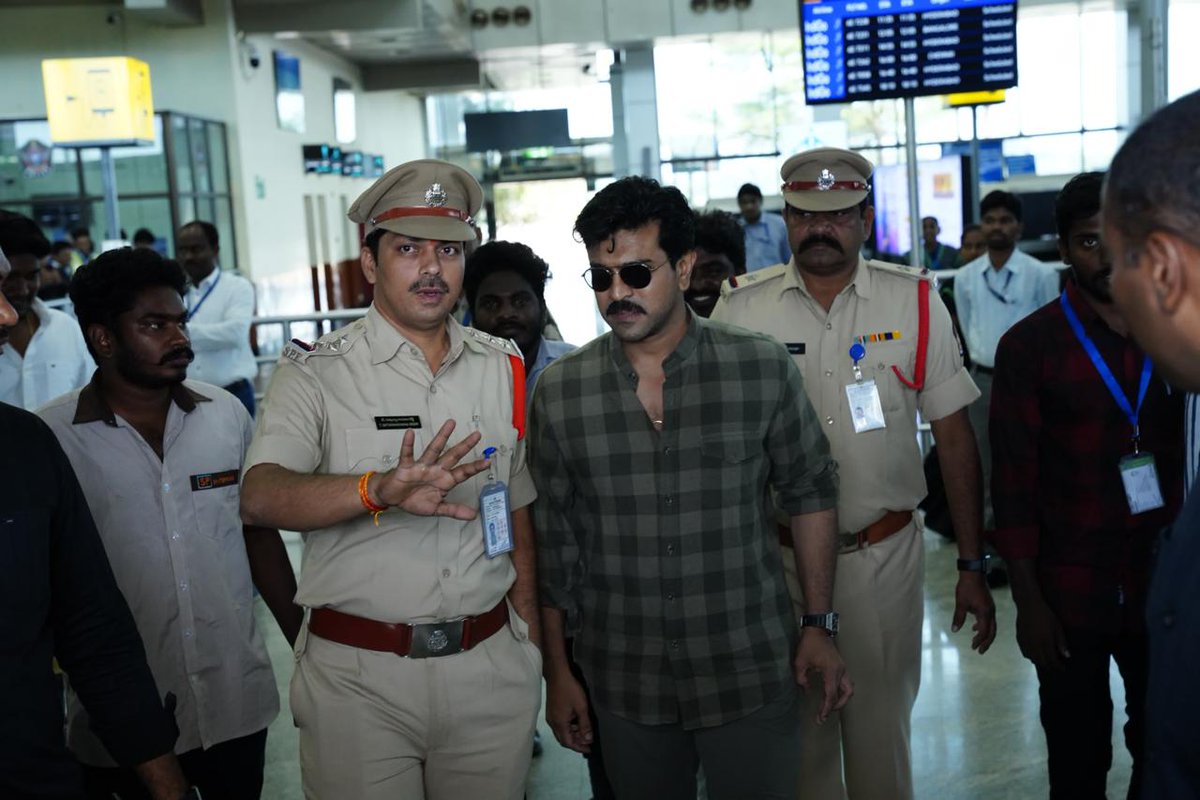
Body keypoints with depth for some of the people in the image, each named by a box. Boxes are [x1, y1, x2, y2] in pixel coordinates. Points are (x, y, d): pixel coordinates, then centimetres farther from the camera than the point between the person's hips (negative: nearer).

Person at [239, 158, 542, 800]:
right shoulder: (315, 372, -6)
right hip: (358, 677, -3)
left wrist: (529, 639, 12)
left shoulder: (503, 367, 7)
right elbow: (260, 497, -22)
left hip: (491, 670, 4)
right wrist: (379, 490, -38)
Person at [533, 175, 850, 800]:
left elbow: (809, 493, 4)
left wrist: (820, 625, 2)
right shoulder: (560, 390, -4)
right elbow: (552, 541, 3)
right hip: (625, 685, 1)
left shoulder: (763, 368, -7)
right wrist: (557, 670, 5)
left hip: (749, 674, -1)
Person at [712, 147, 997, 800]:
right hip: (775, 554, 0)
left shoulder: (916, 303, -1)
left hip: (883, 555, 0)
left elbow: (953, 436, 2)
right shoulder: (740, 309, -3)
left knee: (881, 725, 11)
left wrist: (971, 564, 0)